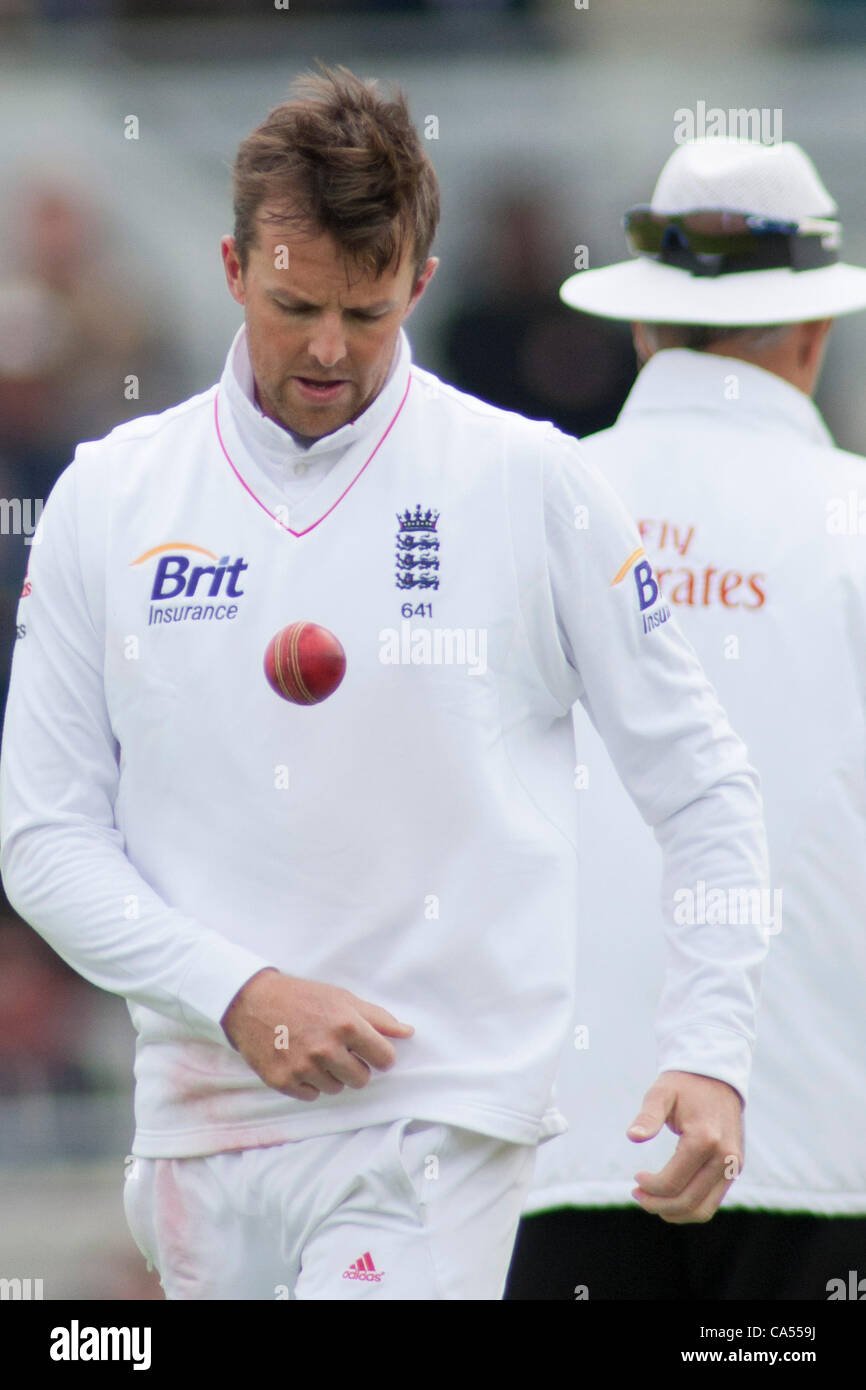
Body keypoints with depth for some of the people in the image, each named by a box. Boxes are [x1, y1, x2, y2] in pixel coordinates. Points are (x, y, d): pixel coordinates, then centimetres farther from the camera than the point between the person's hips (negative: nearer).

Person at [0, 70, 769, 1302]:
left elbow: (702, 789, 5)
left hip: (437, 1120, -3)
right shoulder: (108, 498, 6)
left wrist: (710, 1055, -7)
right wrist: (236, 993, -9)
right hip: (202, 1124, 3)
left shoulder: (531, 487, 0)